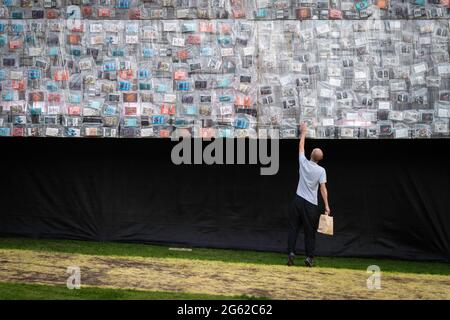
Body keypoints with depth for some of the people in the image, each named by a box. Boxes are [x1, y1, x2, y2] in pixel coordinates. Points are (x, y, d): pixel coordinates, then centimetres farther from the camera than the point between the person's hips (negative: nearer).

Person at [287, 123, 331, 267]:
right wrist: (327, 206, -9)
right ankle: (309, 258, 5)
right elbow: (323, 188, -11)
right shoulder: (321, 170, -6)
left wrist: (303, 132, 27)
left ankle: (291, 253, -2)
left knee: (293, 228, 6)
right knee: (310, 231, 6)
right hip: (311, 204, -1)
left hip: (299, 200, 1)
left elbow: (301, 147, 16)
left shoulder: (304, 163, -1)